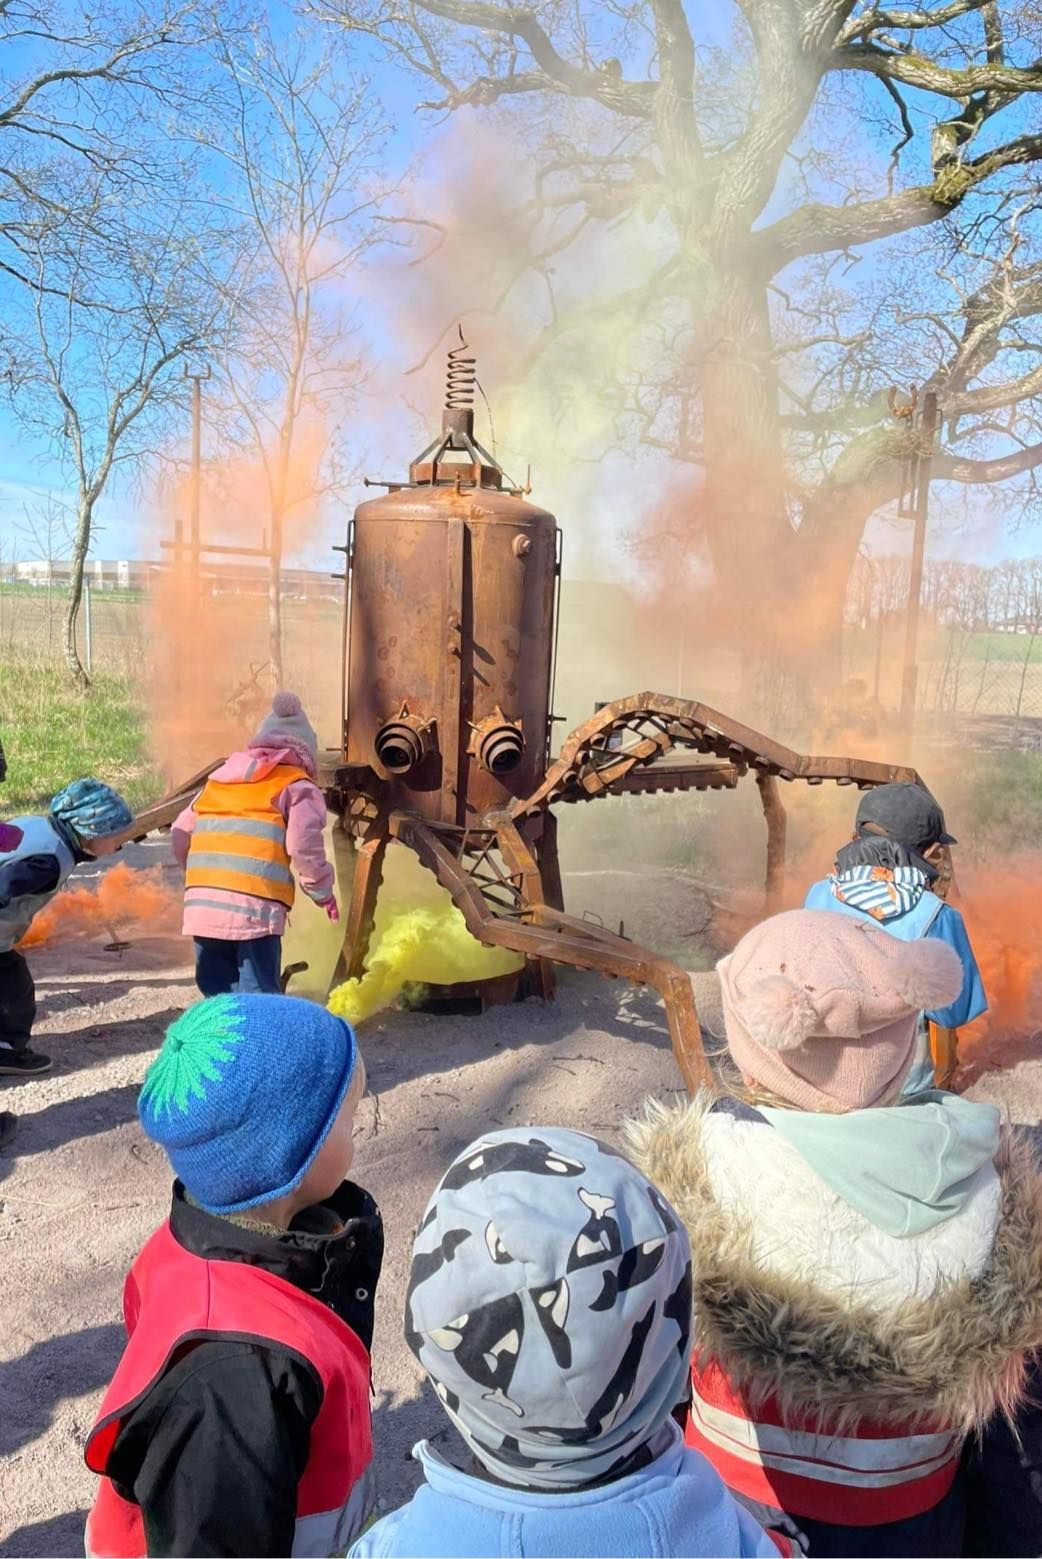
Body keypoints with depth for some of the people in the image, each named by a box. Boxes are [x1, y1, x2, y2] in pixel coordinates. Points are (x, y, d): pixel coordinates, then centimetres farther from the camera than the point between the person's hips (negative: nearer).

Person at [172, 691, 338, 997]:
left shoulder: (218, 778, 23)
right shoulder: (297, 786, 6)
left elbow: (180, 835, 19)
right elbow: (304, 845, -7)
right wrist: (322, 892, 7)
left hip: (201, 904, 5)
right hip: (254, 907, -5)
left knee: (216, 994, 17)